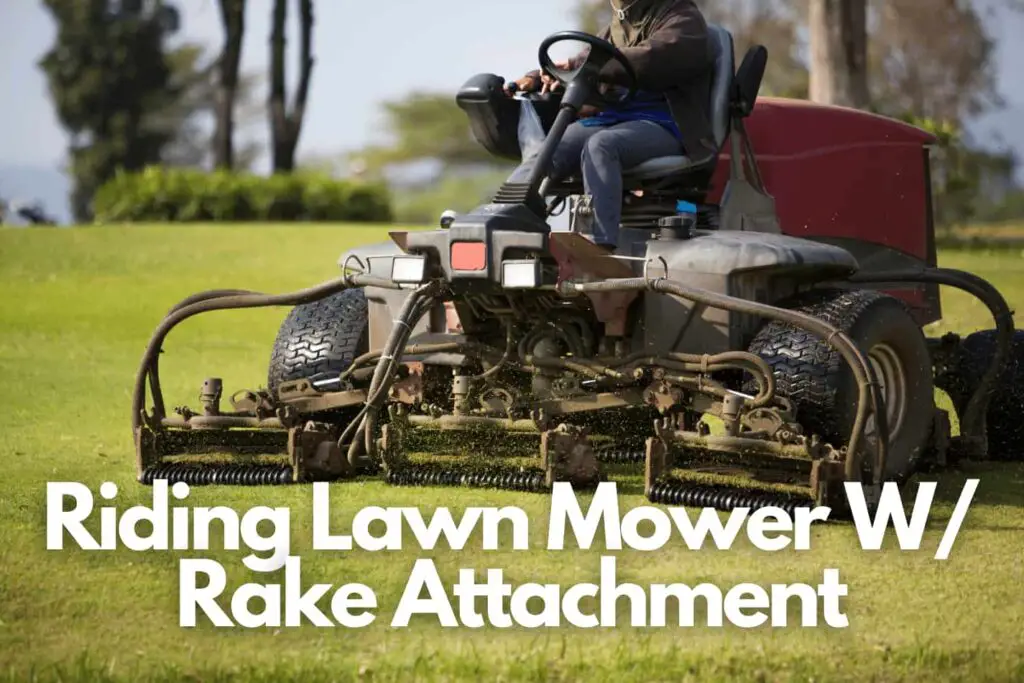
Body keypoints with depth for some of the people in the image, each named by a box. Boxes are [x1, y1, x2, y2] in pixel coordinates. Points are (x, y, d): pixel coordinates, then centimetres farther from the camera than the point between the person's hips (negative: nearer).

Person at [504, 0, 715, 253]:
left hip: (661, 125, -6)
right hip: (607, 119, 6)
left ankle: (601, 249, -54)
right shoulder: (615, 29, 27)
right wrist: (534, 79, 4)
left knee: (600, 145, -37)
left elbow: (653, 59, -17)